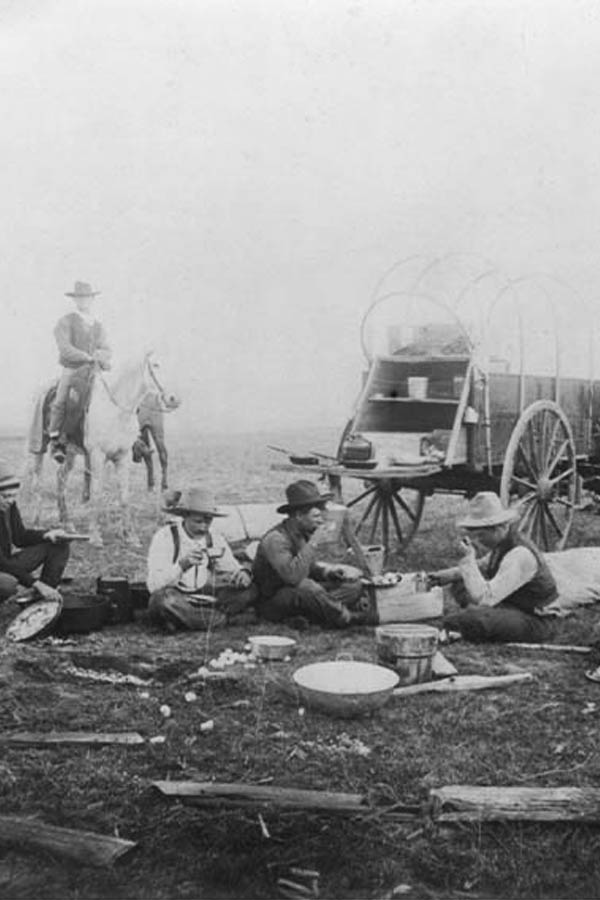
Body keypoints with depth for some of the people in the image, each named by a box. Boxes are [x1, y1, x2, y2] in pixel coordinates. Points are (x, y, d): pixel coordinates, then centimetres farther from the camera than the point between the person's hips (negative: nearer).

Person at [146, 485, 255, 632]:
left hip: (206, 600, 5)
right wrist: (182, 565, -36)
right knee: (163, 597, -38)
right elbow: (154, 585, -19)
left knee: (247, 592, -15)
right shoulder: (165, 537, -11)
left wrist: (242, 574, -19)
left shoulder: (215, 539, 4)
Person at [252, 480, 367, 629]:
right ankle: (345, 618, -17)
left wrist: (328, 571, -4)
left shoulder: (305, 533, 4)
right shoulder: (275, 539, -23)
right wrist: (310, 545, -28)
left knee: (354, 584, -2)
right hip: (271, 602, -9)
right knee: (306, 587, -39)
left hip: (302, 593, 9)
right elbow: (292, 576, -36)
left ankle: (306, 616, -19)